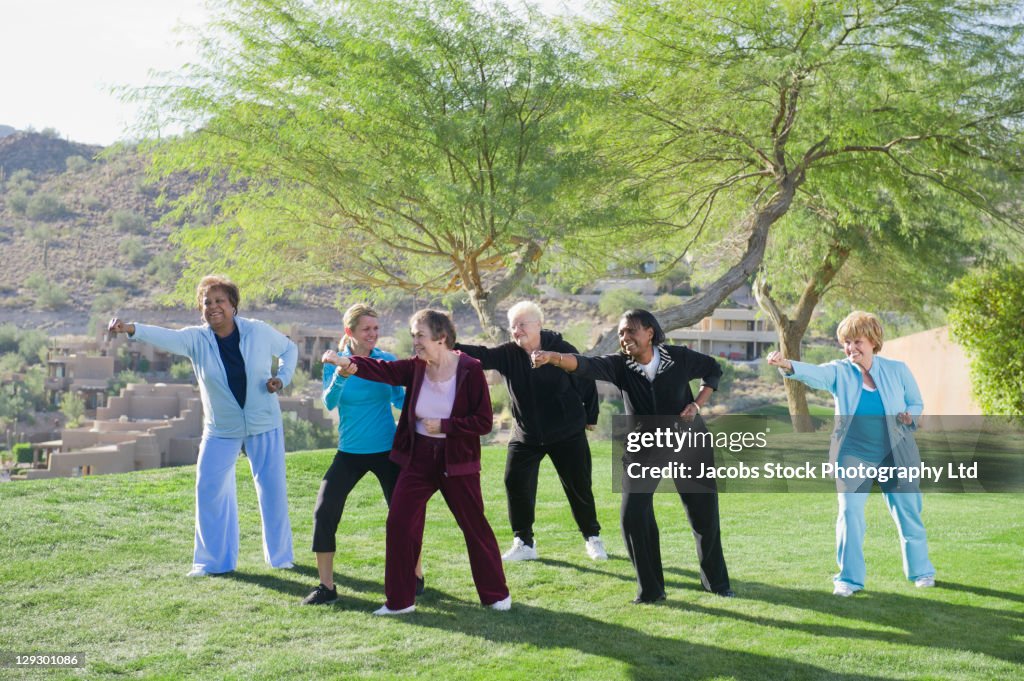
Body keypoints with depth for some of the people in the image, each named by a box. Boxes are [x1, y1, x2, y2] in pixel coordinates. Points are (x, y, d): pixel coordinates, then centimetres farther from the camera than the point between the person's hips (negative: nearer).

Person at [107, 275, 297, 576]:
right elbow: (165, 337, -31)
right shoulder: (196, 339, -12)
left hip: (264, 426, -1)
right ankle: (214, 561, 14)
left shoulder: (259, 331, -11)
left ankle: (280, 555, 22)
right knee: (209, 490, -1)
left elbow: (289, 348, 7)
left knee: (272, 489, 5)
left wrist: (282, 378, -11)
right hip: (221, 430, 1)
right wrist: (131, 329, -50)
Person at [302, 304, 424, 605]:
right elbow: (329, 402, -16)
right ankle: (326, 586, 5)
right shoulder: (335, 363, -3)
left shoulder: (388, 360, -3)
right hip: (350, 452, 1)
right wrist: (340, 373, -32)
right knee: (324, 512, -8)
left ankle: (415, 577, 22)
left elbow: (401, 402, 1)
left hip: (387, 450, -1)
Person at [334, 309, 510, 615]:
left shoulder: (470, 370, -14)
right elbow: (384, 370, -18)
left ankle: (496, 595, 25)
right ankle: (400, 600, 13)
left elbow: (484, 422, -13)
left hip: (457, 462, -4)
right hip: (418, 458, 4)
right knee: (399, 522, 0)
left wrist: (444, 425, -19)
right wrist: (353, 365, -35)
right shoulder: (417, 367, -1)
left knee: (475, 526, 6)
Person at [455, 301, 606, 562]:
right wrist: (452, 346, -41)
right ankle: (523, 543, 10)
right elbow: (481, 355, -22)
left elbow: (586, 382, -3)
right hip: (526, 436, 3)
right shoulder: (508, 354, -6)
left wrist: (590, 416, 3)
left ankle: (593, 538, 25)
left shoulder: (563, 350, -12)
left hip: (568, 434, -3)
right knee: (516, 484, -4)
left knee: (579, 487, 5)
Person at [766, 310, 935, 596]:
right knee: (849, 513, -7)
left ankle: (920, 570, 32)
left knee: (908, 514, 10)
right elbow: (813, 373, -27)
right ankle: (849, 578, 7)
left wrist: (910, 416, -15)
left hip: (896, 455, 1)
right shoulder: (839, 372, -7)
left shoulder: (897, 370, -2)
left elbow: (917, 403, 9)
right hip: (854, 456, -1)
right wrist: (787, 365, -48)